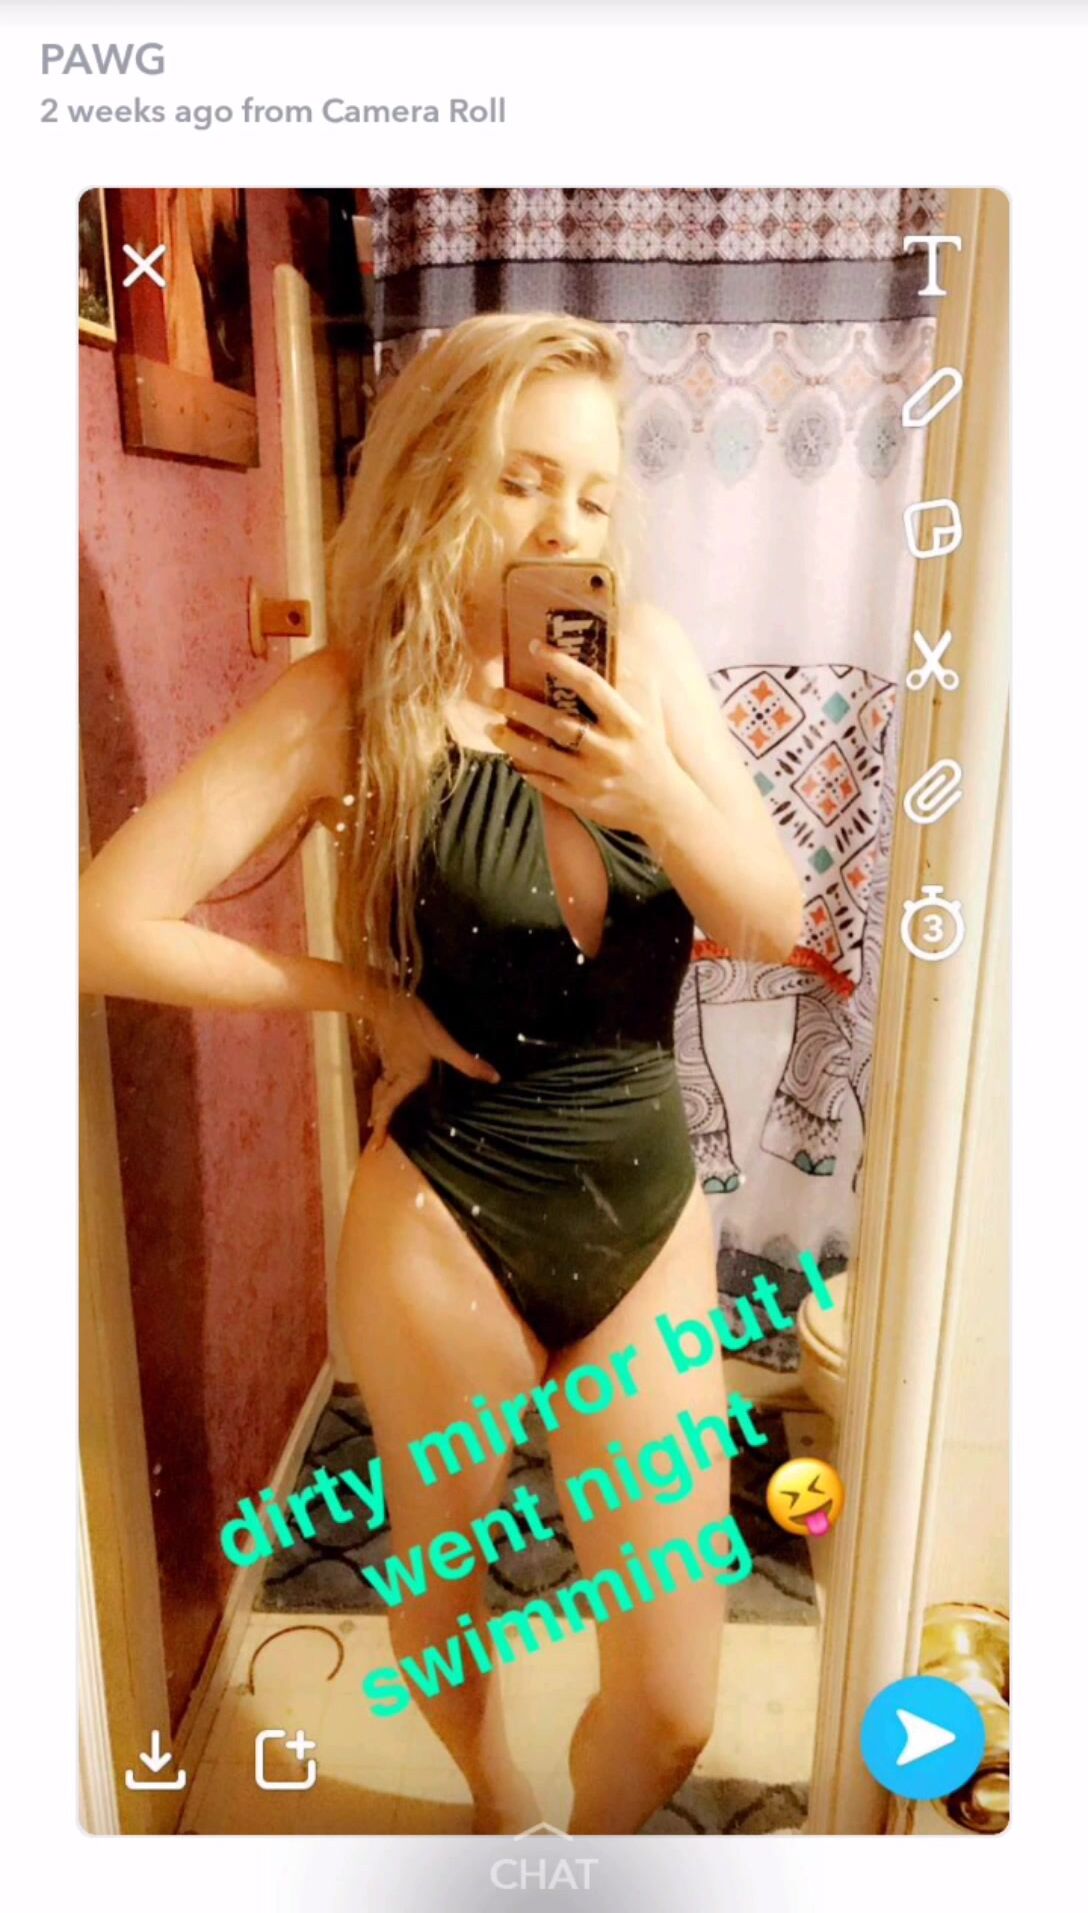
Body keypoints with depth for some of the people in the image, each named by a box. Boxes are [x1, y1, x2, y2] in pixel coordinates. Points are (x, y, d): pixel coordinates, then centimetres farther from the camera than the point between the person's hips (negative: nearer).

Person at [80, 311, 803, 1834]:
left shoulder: (647, 658, -3)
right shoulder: (350, 703, -12)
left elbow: (776, 926, -3)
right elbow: (111, 924, -15)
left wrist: (659, 793, -22)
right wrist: (370, 994, -10)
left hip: (651, 1208, 3)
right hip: (446, 1221, -2)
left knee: (671, 1708, 10)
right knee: (447, 1589, 24)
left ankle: (598, 1846, 48)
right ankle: (495, 1801, 60)